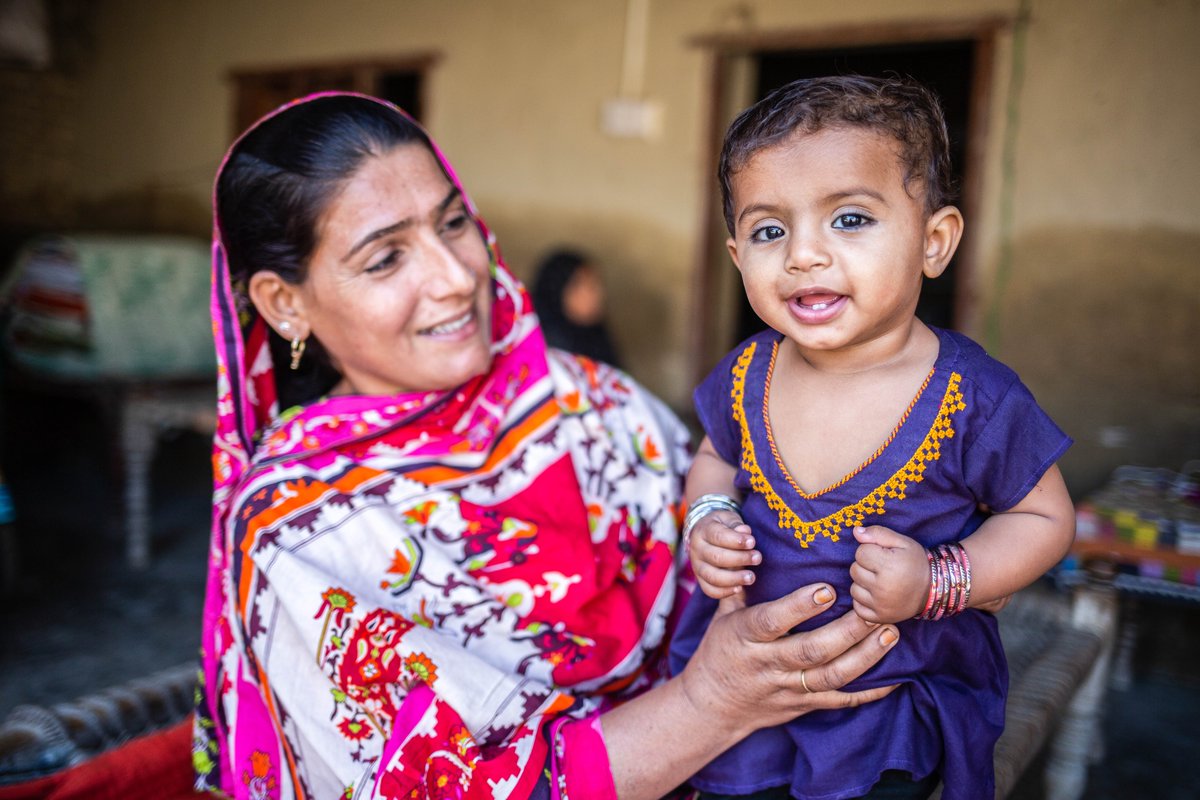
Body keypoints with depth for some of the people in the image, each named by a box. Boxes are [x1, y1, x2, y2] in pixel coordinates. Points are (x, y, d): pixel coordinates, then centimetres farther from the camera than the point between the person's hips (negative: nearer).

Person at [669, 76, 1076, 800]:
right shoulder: (746, 375, -12)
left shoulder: (974, 401, -22)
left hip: (896, 691, -3)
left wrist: (937, 582, -24)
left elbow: (1045, 519, -9)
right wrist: (708, 521, -14)